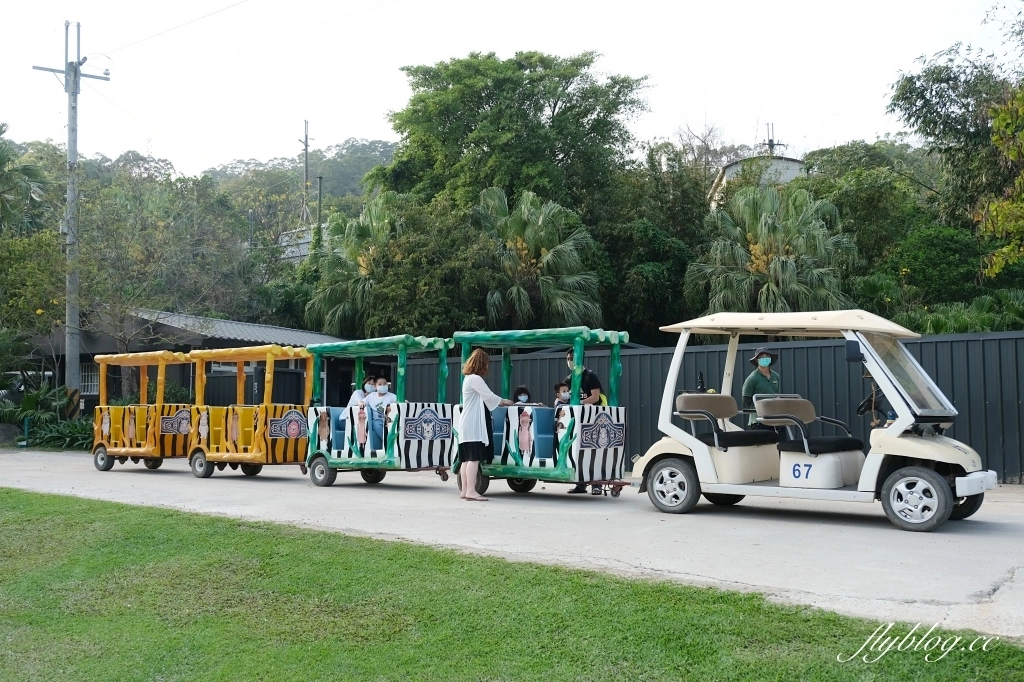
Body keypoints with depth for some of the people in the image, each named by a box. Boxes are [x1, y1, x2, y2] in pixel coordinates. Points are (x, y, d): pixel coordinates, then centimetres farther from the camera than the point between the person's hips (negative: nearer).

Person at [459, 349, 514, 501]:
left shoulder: (469, 378, 21)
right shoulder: (475, 379, -12)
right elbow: (490, 397, -12)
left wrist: (499, 403, 16)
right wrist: (504, 402, 4)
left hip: (468, 425, 11)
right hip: (473, 425, -11)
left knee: (466, 458, 8)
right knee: (474, 458, -13)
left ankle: (465, 490, 9)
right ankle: (471, 491, -16)